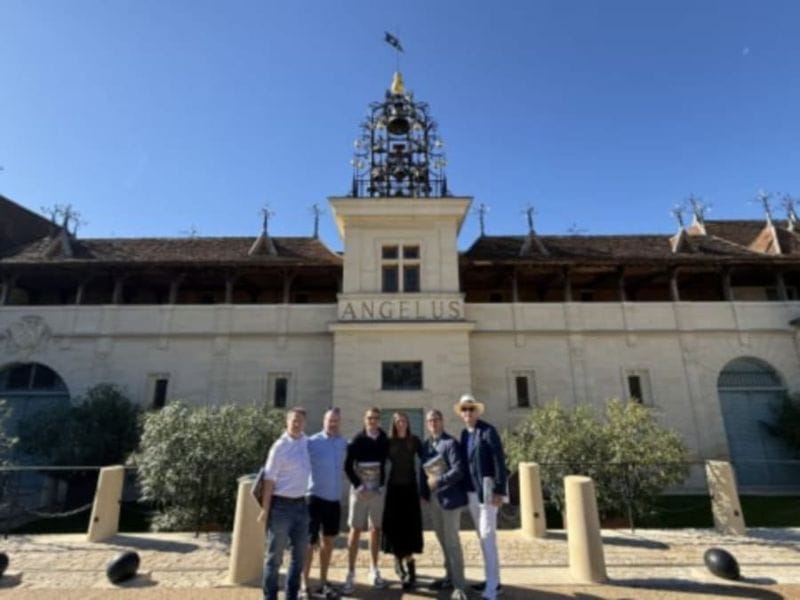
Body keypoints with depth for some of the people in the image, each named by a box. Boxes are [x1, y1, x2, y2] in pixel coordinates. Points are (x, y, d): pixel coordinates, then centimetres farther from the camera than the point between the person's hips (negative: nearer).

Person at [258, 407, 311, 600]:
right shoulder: (280, 446, -14)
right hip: (282, 505, -6)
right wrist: (265, 509, -12)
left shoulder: (307, 442, 2)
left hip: (301, 504, 6)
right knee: (275, 555, 9)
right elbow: (269, 479, -13)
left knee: (300, 553, 17)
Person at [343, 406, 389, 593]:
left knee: (376, 529, 12)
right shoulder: (357, 440, -6)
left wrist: (382, 484, -5)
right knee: (355, 530, 1)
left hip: (378, 490, 2)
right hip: (359, 490, -2)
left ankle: (374, 570, 25)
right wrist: (357, 485, -11)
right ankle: (350, 574, 10)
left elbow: (387, 465, 4)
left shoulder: (384, 441, -1)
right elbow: (347, 466, -4)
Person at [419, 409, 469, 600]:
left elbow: (458, 471, -21)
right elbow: (423, 469, 12)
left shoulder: (450, 443, -14)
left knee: (452, 541, -1)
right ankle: (450, 577, 33)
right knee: (443, 540, 18)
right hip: (432, 498, 7)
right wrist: (423, 493, 6)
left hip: (449, 497, -7)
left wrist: (437, 481, -21)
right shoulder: (425, 445, 8)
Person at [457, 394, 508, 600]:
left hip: (487, 488, -7)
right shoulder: (464, 434, 9)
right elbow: (463, 462, 12)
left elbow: (499, 461, -16)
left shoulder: (488, 431, -12)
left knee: (488, 536, -7)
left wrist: (500, 490, -19)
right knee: (482, 536, 15)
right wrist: (464, 490, 10)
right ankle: (493, 580, 28)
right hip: (471, 490, 8)